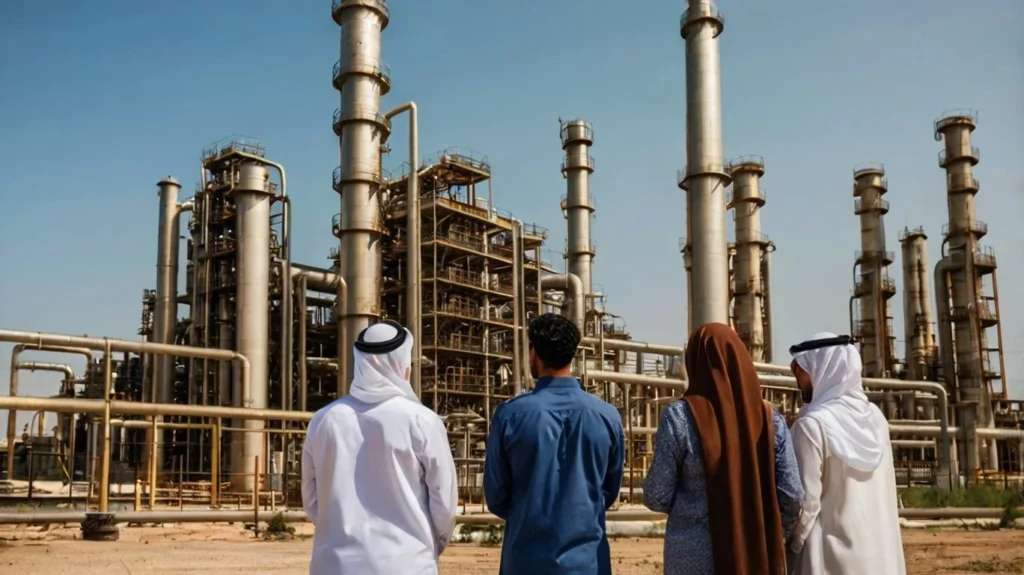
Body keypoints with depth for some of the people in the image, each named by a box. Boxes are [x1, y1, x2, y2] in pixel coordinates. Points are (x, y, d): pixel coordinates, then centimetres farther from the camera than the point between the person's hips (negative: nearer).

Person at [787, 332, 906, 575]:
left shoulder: (812, 424, -16)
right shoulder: (875, 416, 5)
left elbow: (806, 500, -16)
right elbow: (884, 492, 10)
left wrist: (791, 547, -3)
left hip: (832, 554, -7)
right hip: (880, 549, 7)